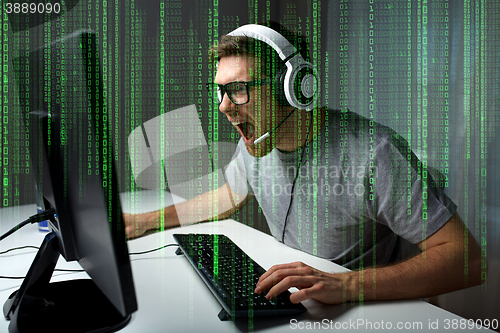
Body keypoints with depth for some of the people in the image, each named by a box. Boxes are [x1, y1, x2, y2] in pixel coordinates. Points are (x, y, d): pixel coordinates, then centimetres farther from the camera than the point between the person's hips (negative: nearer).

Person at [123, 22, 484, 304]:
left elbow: (467, 260, -24)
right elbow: (228, 196, 16)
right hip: (286, 301, 5)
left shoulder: (372, 152, -24)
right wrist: (143, 221, 9)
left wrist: (345, 284, -38)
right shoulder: (256, 142, -3)